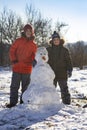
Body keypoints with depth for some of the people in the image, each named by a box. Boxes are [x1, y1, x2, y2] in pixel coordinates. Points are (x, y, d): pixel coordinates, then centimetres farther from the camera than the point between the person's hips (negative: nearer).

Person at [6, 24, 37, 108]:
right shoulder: (18, 41, 2)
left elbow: (34, 55, 11)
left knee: (25, 87, 8)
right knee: (14, 86, 1)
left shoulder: (33, 44, 7)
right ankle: (13, 102, 9)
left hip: (27, 69, 1)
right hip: (17, 67, -1)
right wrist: (13, 60, -10)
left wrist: (34, 61, -9)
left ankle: (24, 102, 18)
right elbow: (12, 50, 3)